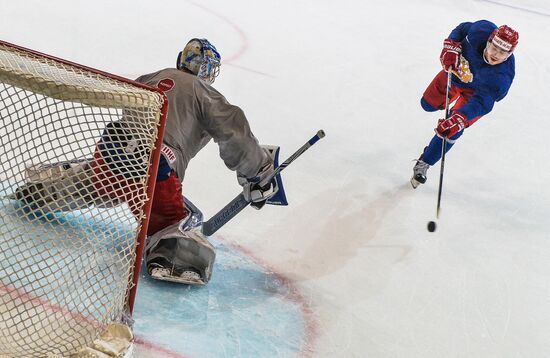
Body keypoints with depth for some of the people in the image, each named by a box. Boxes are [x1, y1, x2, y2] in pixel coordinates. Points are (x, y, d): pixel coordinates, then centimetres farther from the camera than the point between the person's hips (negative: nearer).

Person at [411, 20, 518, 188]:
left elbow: (482, 102, -45)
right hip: (455, 70, 4)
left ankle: (423, 164, 1)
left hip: (476, 91, -4)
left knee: (452, 128, -17)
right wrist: (451, 47, -26)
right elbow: (462, 29, -10)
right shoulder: (481, 30, -33)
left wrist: (458, 119, -59)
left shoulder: (503, 74, -41)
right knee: (428, 104, 21)